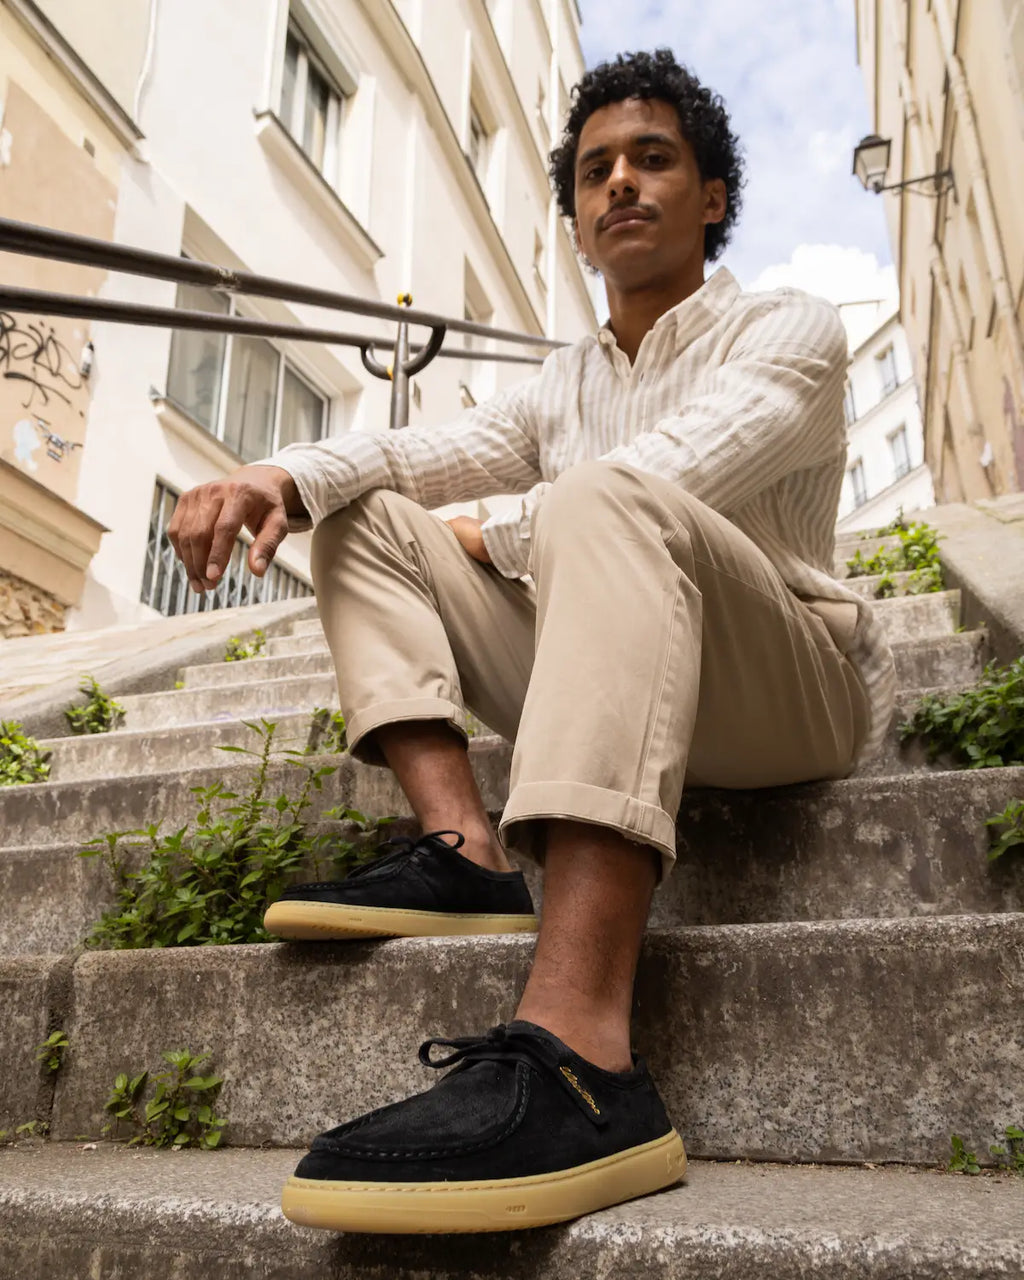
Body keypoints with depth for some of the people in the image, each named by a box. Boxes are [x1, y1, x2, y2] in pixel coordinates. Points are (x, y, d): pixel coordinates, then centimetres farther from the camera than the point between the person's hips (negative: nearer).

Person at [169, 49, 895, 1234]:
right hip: (613, 687, 6)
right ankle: (464, 853, -21)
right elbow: (424, 450, 3)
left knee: (599, 499, -35)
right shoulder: (565, 385, 21)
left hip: (792, 688, -5)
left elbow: (666, 480, -16)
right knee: (364, 522, 3)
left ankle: (576, 1058, -52)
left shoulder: (789, 330, 4)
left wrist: (496, 540, -2)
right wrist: (280, 475, -16)